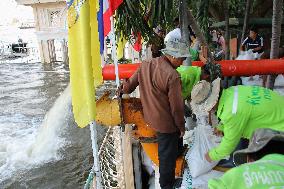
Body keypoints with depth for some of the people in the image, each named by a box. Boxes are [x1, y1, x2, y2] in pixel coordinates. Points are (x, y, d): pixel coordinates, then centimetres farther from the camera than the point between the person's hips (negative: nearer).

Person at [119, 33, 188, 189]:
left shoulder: (145, 65, -3)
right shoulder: (172, 76, -25)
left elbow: (130, 84, 8)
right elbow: (177, 107, -20)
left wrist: (124, 89, 31)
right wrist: (181, 127, -5)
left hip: (150, 117, 8)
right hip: (166, 123, -8)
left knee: (164, 149, 29)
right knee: (167, 154, 12)